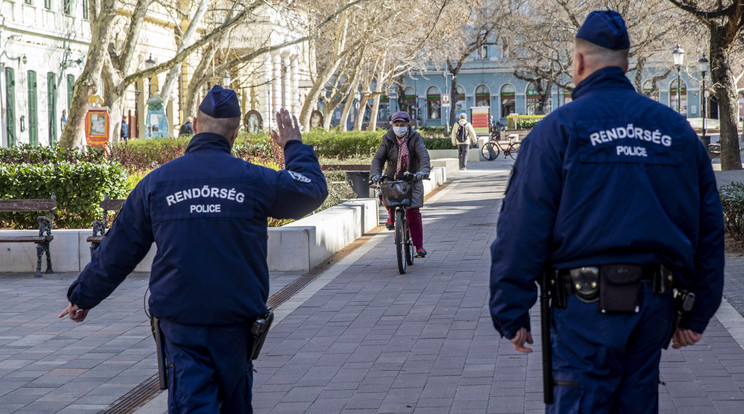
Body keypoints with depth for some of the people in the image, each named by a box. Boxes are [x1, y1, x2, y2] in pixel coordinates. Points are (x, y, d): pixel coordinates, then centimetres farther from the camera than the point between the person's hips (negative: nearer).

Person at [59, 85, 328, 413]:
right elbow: (313, 189, 12)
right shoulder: (253, 180, -3)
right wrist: (295, 147, 28)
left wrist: (82, 296, 20)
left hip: (181, 322, 0)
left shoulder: (156, 182, 0)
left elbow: (116, 252, 6)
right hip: (236, 320, 1)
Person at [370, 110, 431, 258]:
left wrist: (423, 171, -40)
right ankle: (391, 217, 5)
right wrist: (375, 174, -29)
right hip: (392, 178, 1)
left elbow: (423, 156, -19)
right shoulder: (387, 139, -1)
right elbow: (378, 158, -9)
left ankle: (419, 246, 0)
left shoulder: (415, 138, -5)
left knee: (414, 212, -9)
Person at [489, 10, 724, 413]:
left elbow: (522, 230, -10)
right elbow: (709, 226, 12)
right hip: (656, 304, 5)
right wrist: (698, 313, 16)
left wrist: (511, 313, -5)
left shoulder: (559, 128, -4)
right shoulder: (677, 129, 10)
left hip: (587, 306, -5)